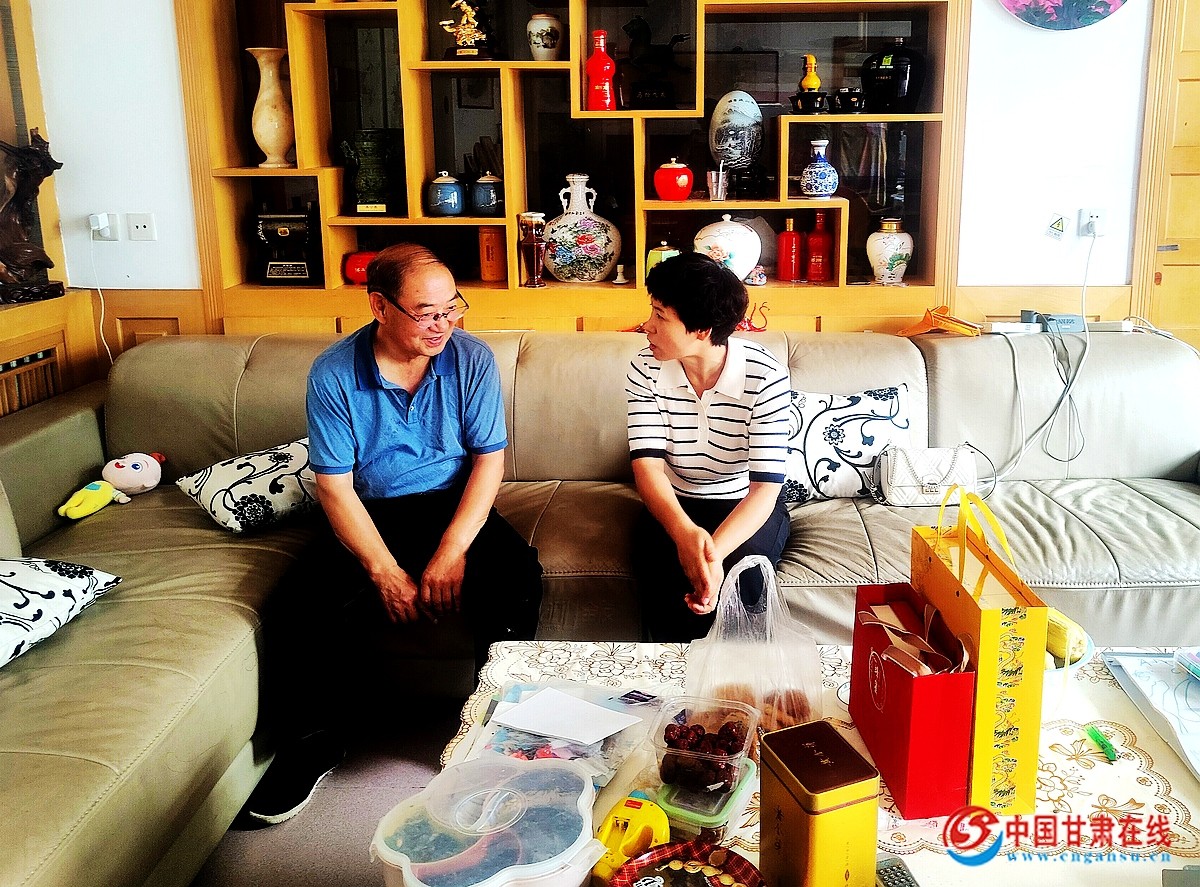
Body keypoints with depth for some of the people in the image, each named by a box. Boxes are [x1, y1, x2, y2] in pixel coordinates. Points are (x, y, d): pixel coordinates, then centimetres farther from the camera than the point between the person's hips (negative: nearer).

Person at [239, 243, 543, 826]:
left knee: (516, 579, -28)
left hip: (452, 507, 1)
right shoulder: (333, 374, -11)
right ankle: (312, 746, 2)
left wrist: (451, 551, -21)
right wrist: (386, 572, -21)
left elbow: (489, 459, -8)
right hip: (366, 515, 0)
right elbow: (335, 487, -11)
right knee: (296, 615, -24)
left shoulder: (471, 359, -8)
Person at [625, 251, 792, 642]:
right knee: (660, 574, -29)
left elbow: (765, 487, -25)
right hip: (675, 504, 2)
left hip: (746, 505, -1)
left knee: (737, 576, -31)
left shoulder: (765, 377, -22)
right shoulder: (646, 371, -13)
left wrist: (716, 552, -45)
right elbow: (648, 466, -19)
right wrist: (684, 533, -41)